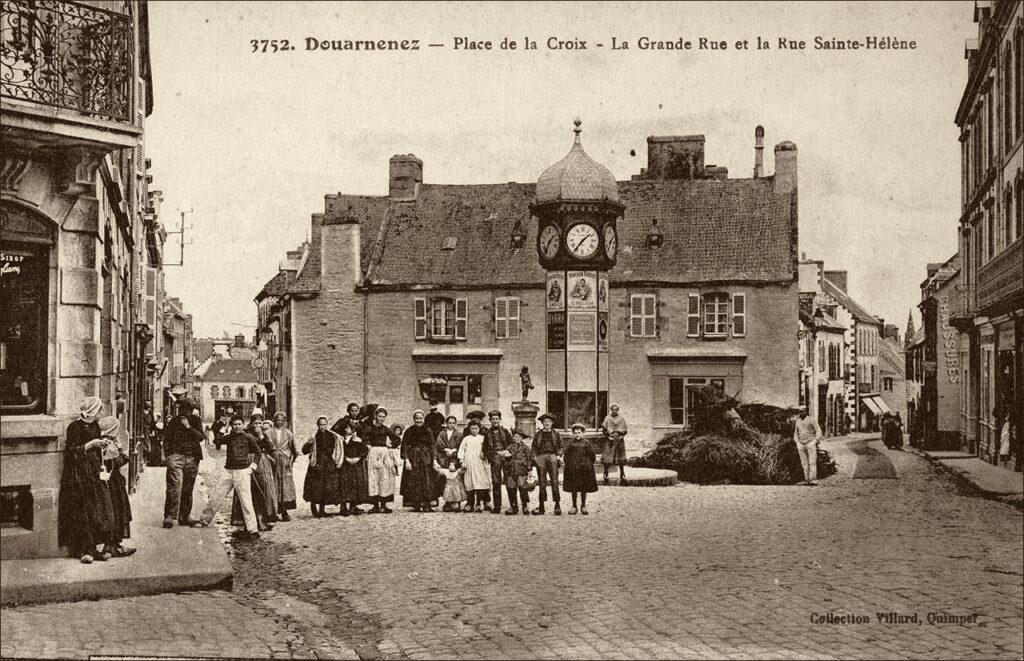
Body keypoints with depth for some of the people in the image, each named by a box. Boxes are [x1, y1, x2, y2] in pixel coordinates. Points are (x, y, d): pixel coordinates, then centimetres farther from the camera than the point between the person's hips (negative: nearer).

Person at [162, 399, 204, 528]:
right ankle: (169, 516, -14)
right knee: (174, 486, -14)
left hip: (192, 458, 3)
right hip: (176, 456, -2)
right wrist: (168, 455, 0)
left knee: (188, 489, 7)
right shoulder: (173, 422, 4)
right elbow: (166, 440, 9)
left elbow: (201, 437, -4)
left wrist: (188, 426, -12)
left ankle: (184, 517, 15)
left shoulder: (196, 421, 8)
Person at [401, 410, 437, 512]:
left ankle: (426, 505, -2)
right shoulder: (409, 431, 1)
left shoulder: (427, 431, 7)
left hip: (426, 459, 2)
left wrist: (434, 459, -2)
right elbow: (404, 446, -2)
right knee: (414, 482, -3)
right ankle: (416, 505, 2)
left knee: (427, 482, -3)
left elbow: (432, 447, 7)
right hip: (413, 458, -2)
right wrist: (406, 460, -11)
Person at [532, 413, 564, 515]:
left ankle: (557, 505, -7)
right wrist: (535, 457, 0)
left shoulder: (556, 433, 14)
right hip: (541, 457, 1)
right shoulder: (538, 434, 16)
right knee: (542, 482, -2)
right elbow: (534, 447, 15)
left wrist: (559, 455, -1)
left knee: (554, 481, -9)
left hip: (552, 457, -1)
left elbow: (560, 446, 14)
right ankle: (541, 506, 1)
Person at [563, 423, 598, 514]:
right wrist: (568, 464, 3)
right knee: (573, 487, 2)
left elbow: (592, 456, 8)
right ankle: (574, 506, 9)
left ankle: (583, 506, 13)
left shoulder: (586, 442, 4)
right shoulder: (571, 442, 5)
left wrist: (588, 464, 5)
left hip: (584, 467, 0)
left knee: (584, 487, 5)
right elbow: (566, 454, 10)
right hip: (572, 468, 0)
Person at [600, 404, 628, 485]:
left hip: (619, 440, 1)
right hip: (610, 440, -1)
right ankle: (606, 476, 4)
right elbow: (604, 429, 0)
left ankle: (622, 475, 10)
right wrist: (608, 436, -10)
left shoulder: (622, 419, 7)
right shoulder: (607, 418, 2)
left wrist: (621, 436, -6)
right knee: (607, 459, -4)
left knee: (621, 460, 2)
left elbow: (625, 430, 9)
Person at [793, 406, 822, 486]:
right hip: (801, 445, 5)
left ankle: (813, 480, -13)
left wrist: (815, 441, -10)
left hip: (810, 443, -5)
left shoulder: (811, 420, 0)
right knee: (804, 463, 1)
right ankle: (807, 480, 3)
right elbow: (795, 433, 25)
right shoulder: (798, 421, 15)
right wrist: (797, 443, 12)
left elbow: (818, 431, 0)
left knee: (812, 462, -10)